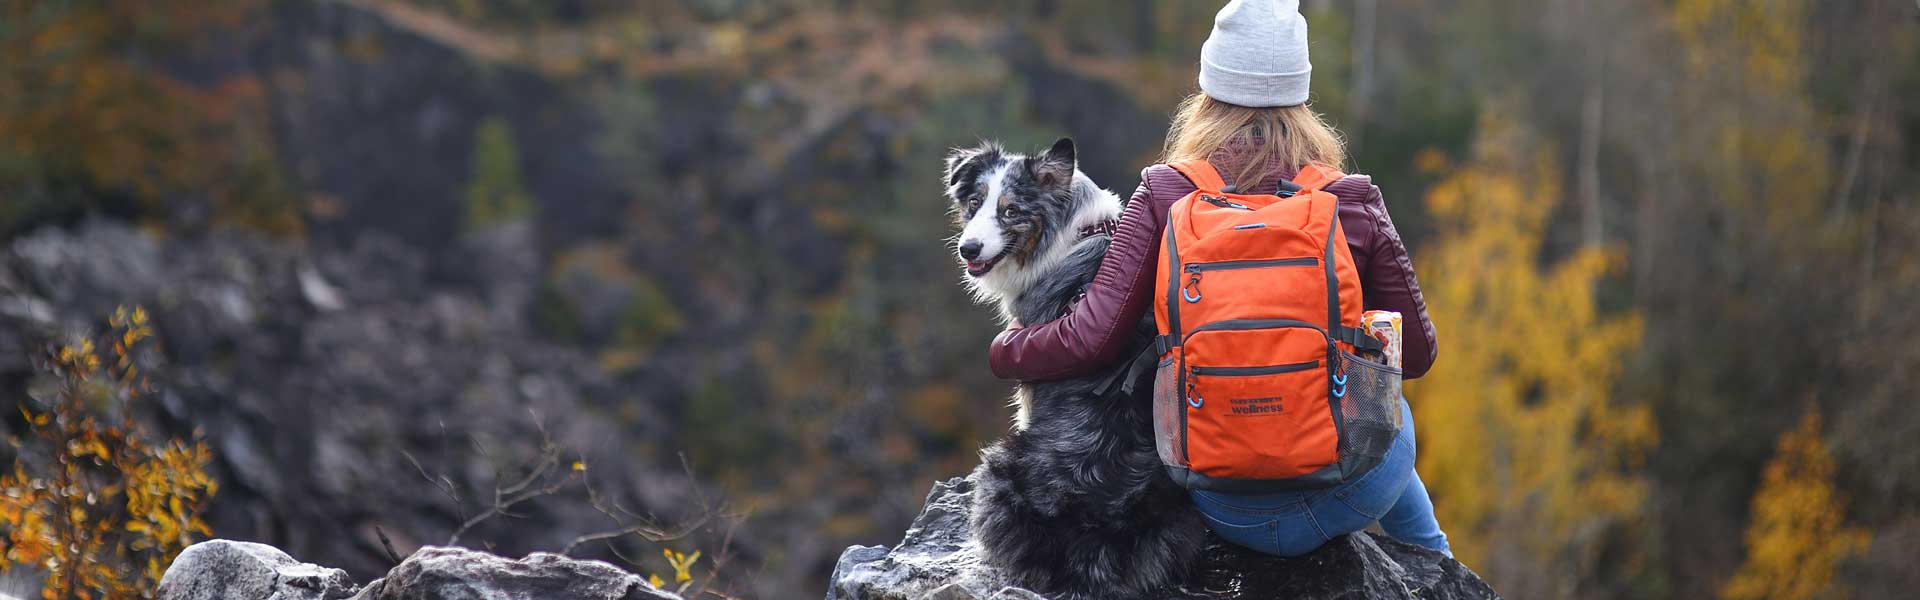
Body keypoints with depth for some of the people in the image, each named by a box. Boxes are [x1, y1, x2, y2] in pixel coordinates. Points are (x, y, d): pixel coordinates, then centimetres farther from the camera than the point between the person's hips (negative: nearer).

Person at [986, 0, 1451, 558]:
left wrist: (1006, 349, 9)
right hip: (1351, 493, -1)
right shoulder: (1354, 204, -7)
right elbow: (1416, 353, 0)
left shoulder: (1164, 198, -7)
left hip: (1227, 510, 1)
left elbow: (1093, 338, -11)